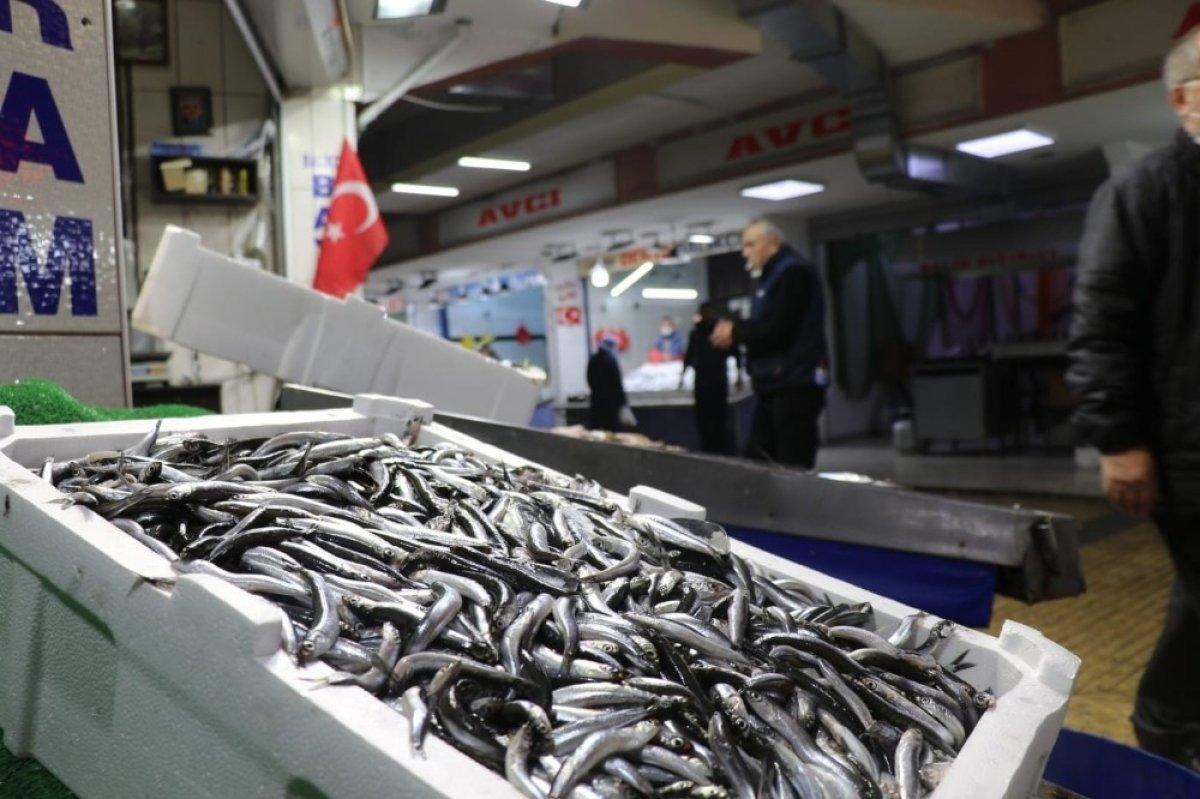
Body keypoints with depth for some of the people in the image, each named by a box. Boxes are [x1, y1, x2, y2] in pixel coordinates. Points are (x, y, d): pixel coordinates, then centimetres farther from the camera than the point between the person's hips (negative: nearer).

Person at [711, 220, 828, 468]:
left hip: (794, 385, -10)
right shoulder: (771, 276, 19)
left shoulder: (793, 273, -13)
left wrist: (735, 331, -10)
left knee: (794, 468, -7)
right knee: (757, 460, 10)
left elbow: (776, 329, -23)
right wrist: (735, 332, 3)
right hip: (773, 385, 10)